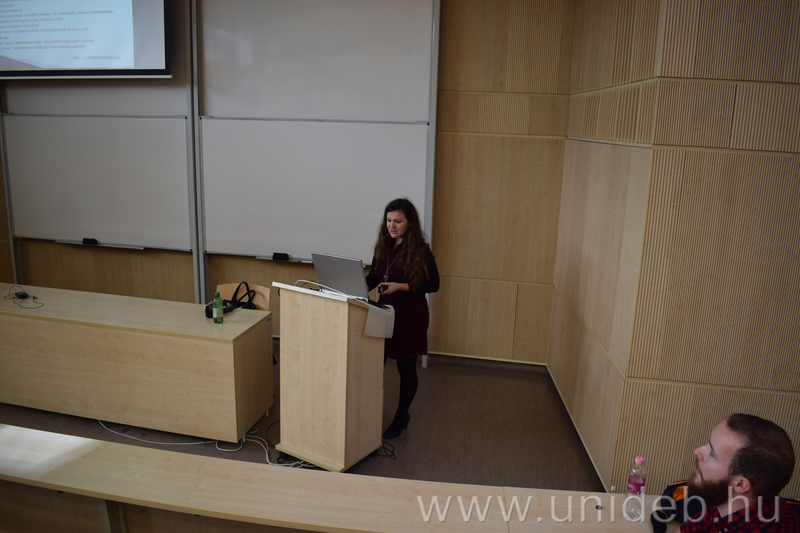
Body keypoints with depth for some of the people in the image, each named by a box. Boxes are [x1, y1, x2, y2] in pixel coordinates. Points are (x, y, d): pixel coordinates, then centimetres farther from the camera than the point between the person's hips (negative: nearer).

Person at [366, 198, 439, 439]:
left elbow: (433, 284, -11)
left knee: (406, 367, 9)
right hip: (385, 311, 5)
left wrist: (401, 286, -20)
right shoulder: (383, 246, 4)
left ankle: (401, 417, 27)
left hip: (410, 316, -5)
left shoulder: (420, 250, -13)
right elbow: (374, 276, 12)